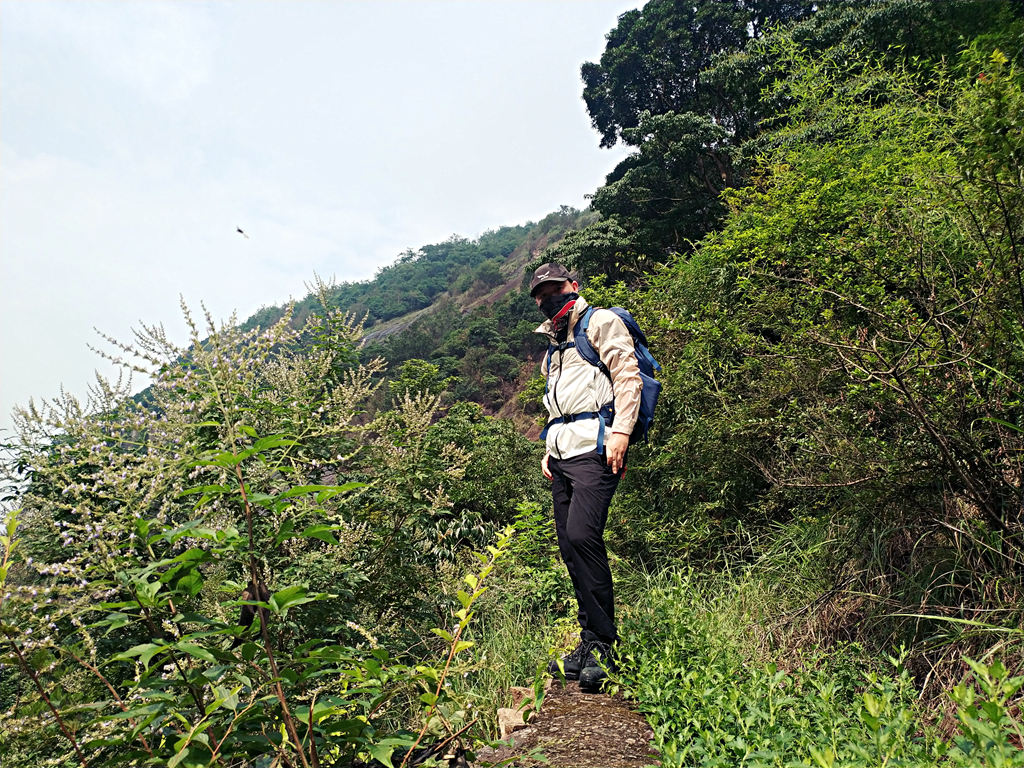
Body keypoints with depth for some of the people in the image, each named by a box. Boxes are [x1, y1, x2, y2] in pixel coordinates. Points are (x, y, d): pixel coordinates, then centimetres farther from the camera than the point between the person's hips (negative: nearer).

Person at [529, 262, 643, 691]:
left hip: (594, 446, -8)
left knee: (582, 536, -20)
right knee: (569, 546, 3)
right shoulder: (553, 344, 28)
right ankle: (590, 641, 12)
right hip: (563, 451, 8)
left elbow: (627, 375, -8)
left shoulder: (600, 322, 5)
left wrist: (620, 432, -18)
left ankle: (602, 645, -10)